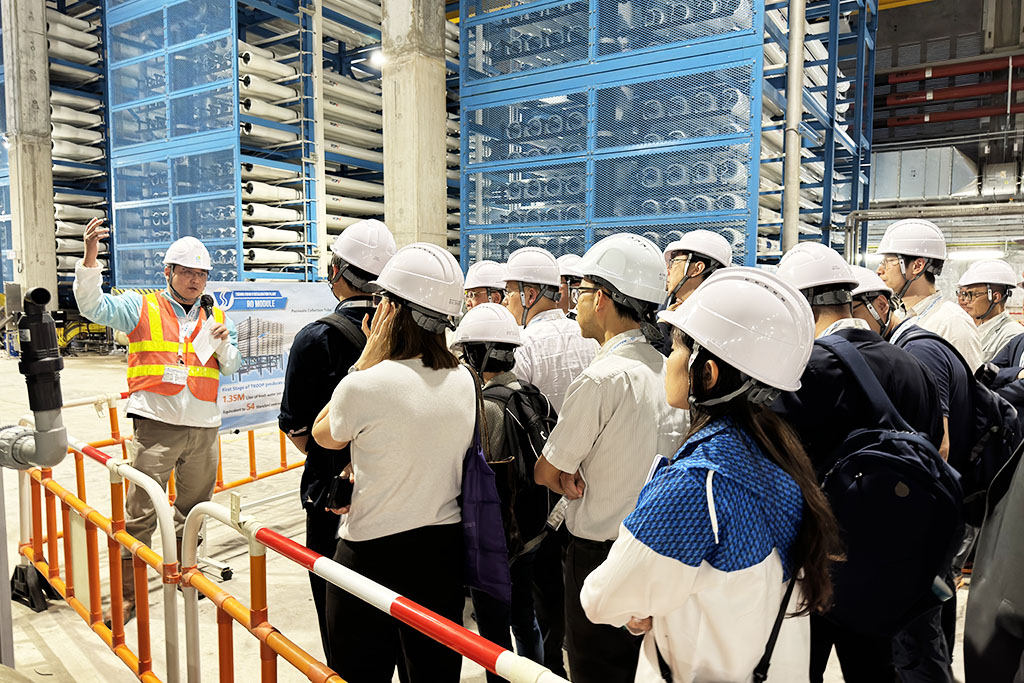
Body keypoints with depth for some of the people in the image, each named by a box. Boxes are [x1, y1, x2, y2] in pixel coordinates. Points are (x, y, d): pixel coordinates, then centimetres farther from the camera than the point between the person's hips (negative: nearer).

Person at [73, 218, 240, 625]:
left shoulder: (215, 318, 14)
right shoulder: (142, 307, 5)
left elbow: (231, 368, 15)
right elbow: (93, 306, -9)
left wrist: (224, 344, -6)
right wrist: (90, 257, -22)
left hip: (204, 428, 4)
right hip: (156, 425, -4)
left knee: (194, 508, 16)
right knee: (140, 512, -3)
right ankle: (127, 593, 9)